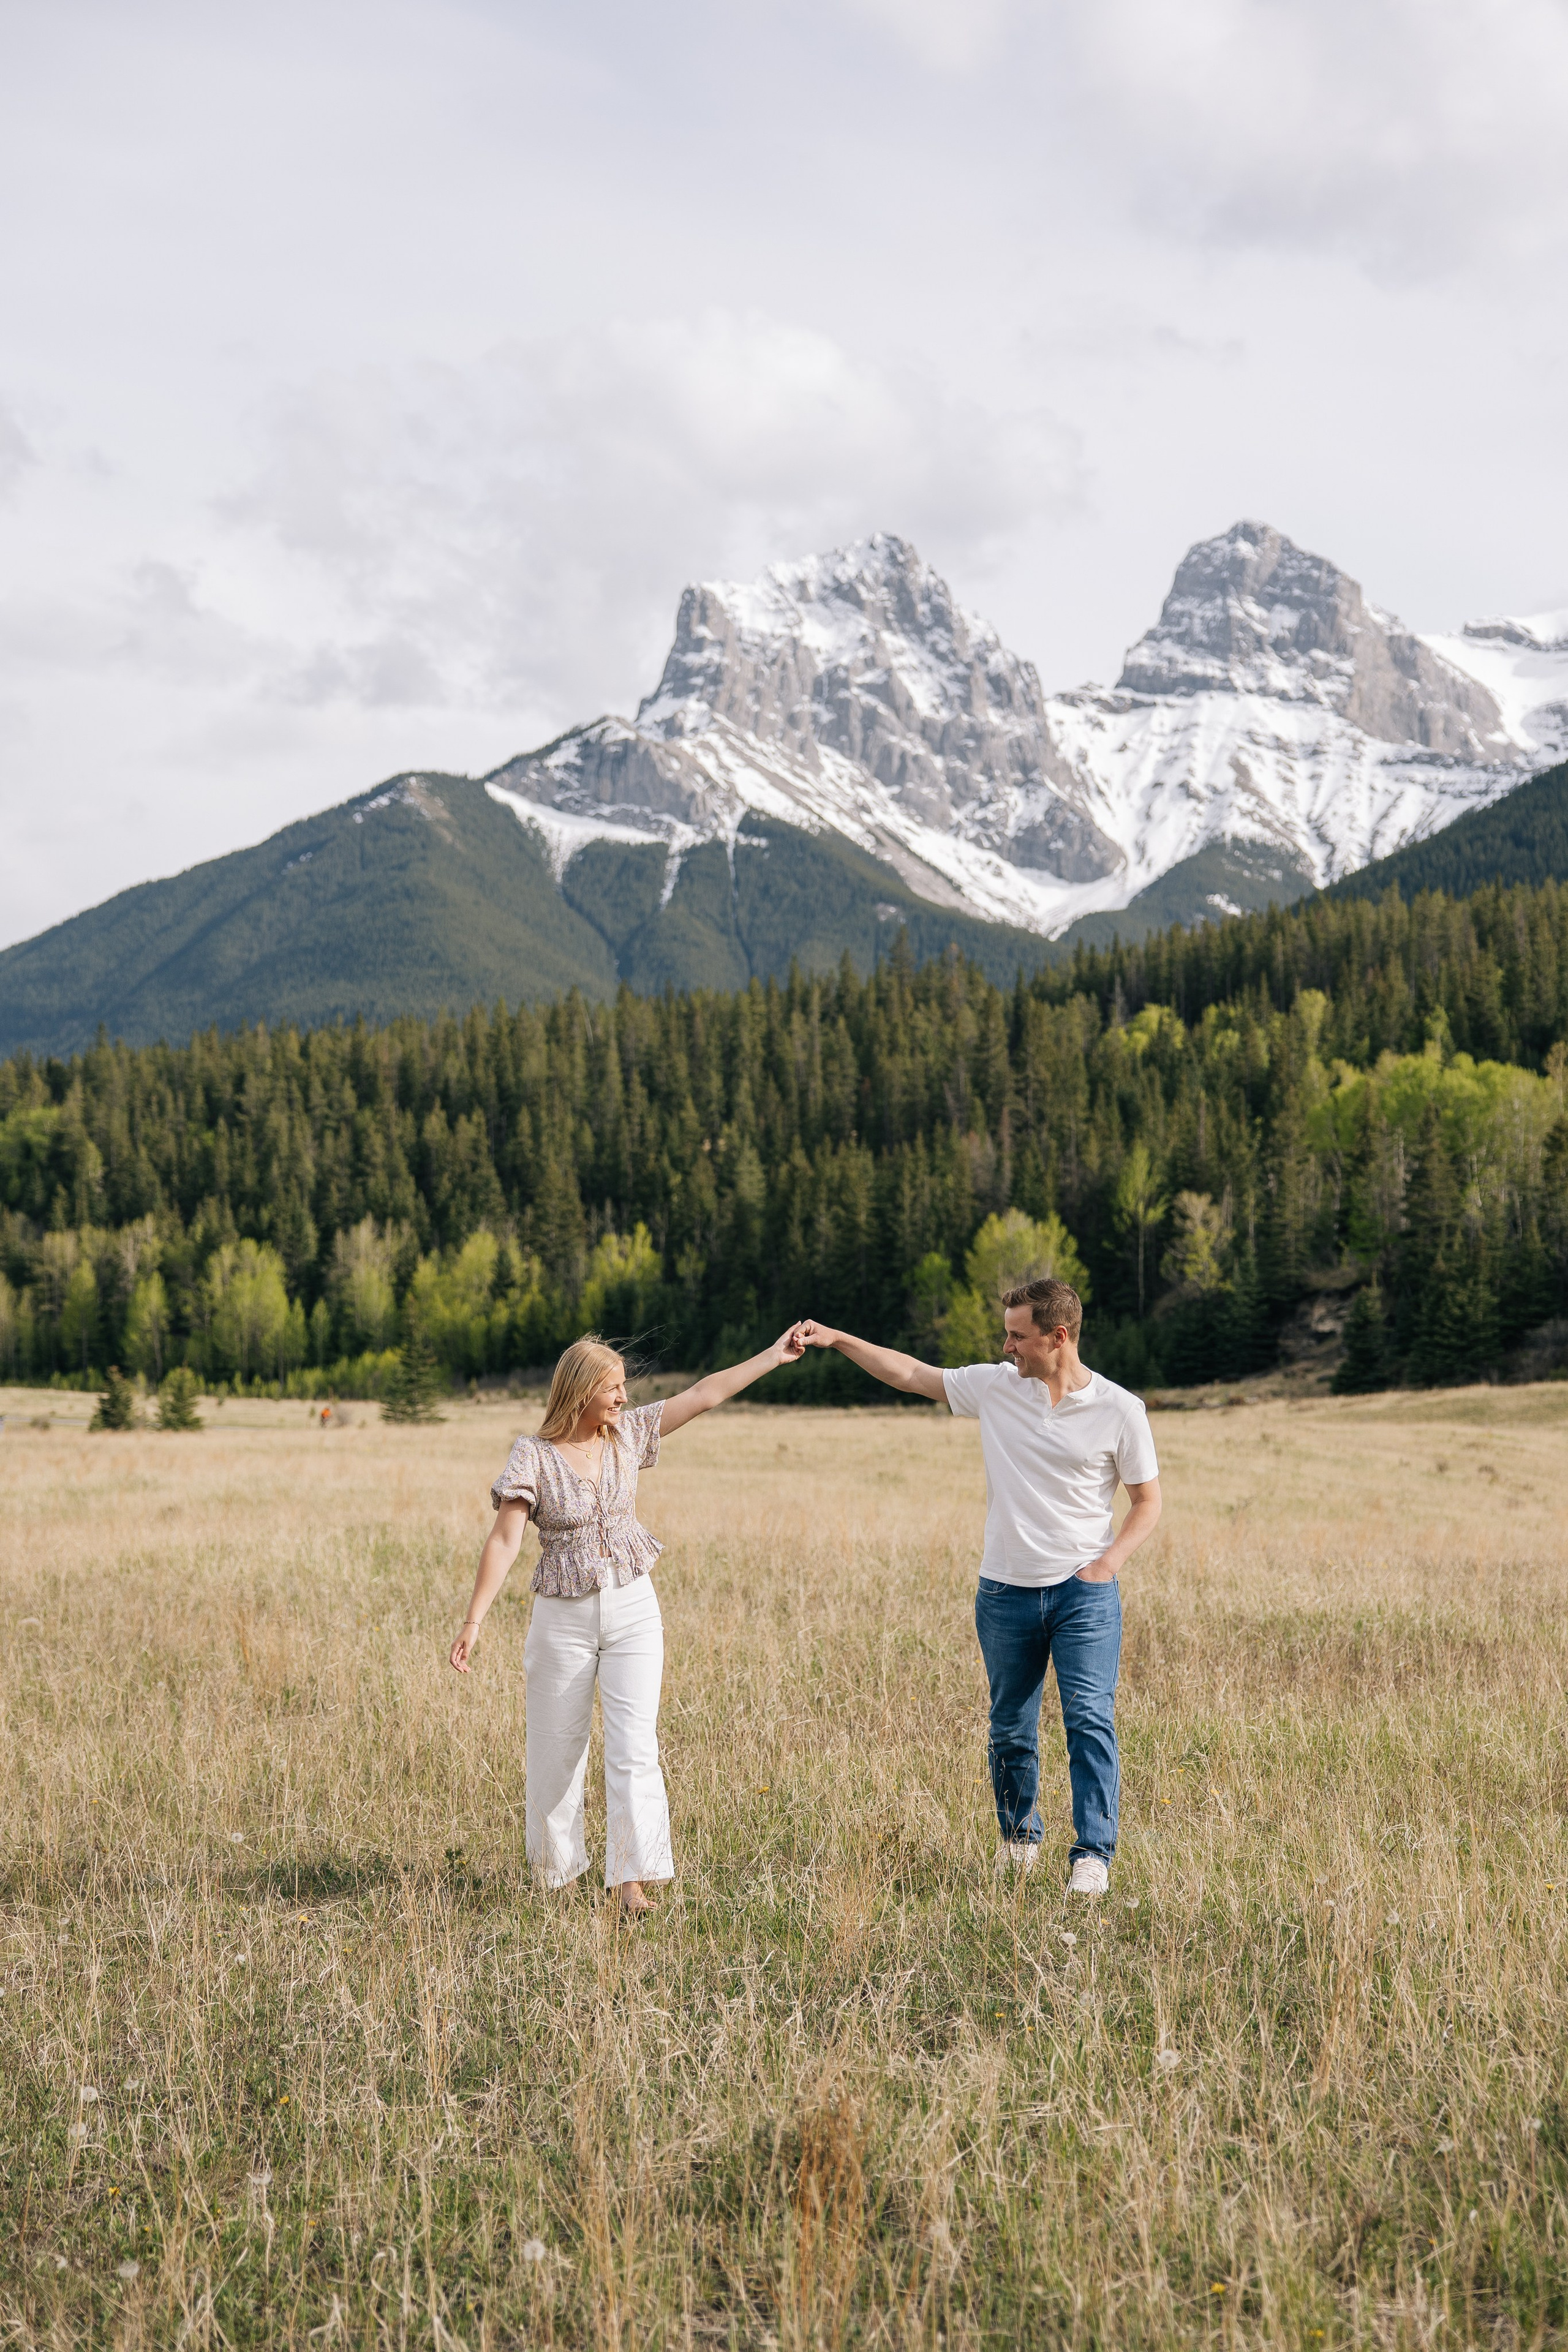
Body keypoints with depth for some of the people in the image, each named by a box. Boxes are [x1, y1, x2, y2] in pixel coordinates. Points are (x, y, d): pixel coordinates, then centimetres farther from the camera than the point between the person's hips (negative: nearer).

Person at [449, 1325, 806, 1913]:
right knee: (555, 1753, 6)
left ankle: (633, 1882, -7)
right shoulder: (532, 1456, -10)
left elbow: (704, 1394, 5)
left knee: (634, 1749, -8)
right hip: (564, 1619, -2)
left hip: (633, 1611, 2)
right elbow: (504, 1540, -15)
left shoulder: (628, 1435, 2)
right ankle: (559, 1875, 26)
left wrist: (774, 1355, 5)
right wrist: (474, 1621, -21)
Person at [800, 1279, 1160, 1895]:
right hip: (1006, 1591, 3)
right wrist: (837, 1339, 4)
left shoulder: (1119, 1411, -5)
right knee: (1010, 1728, 12)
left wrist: (1110, 1560, -12)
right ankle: (1019, 1838, 30)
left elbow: (1148, 1501, 2)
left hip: (1084, 1591, -3)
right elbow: (910, 1374, 9)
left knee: (1090, 1720, -12)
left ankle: (1092, 1855, -9)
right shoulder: (995, 1387, 2)